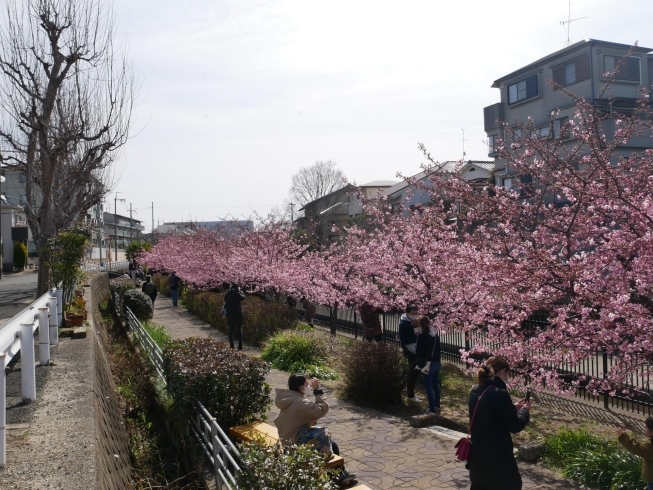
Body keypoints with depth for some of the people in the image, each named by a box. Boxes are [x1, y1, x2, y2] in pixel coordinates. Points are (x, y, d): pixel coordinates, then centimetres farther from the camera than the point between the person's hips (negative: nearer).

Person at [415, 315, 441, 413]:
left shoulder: (422, 335, -17)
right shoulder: (435, 333, 5)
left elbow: (418, 351, -12)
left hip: (428, 363, -7)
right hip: (437, 362, 7)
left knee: (428, 386, 1)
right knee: (436, 384, 17)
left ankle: (432, 408, 4)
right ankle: (437, 405, 27)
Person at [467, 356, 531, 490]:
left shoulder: (476, 391, 3)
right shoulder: (499, 393, -21)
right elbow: (515, 426, -14)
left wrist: (513, 408, 15)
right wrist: (524, 410, 4)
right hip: (497, 456, -7)